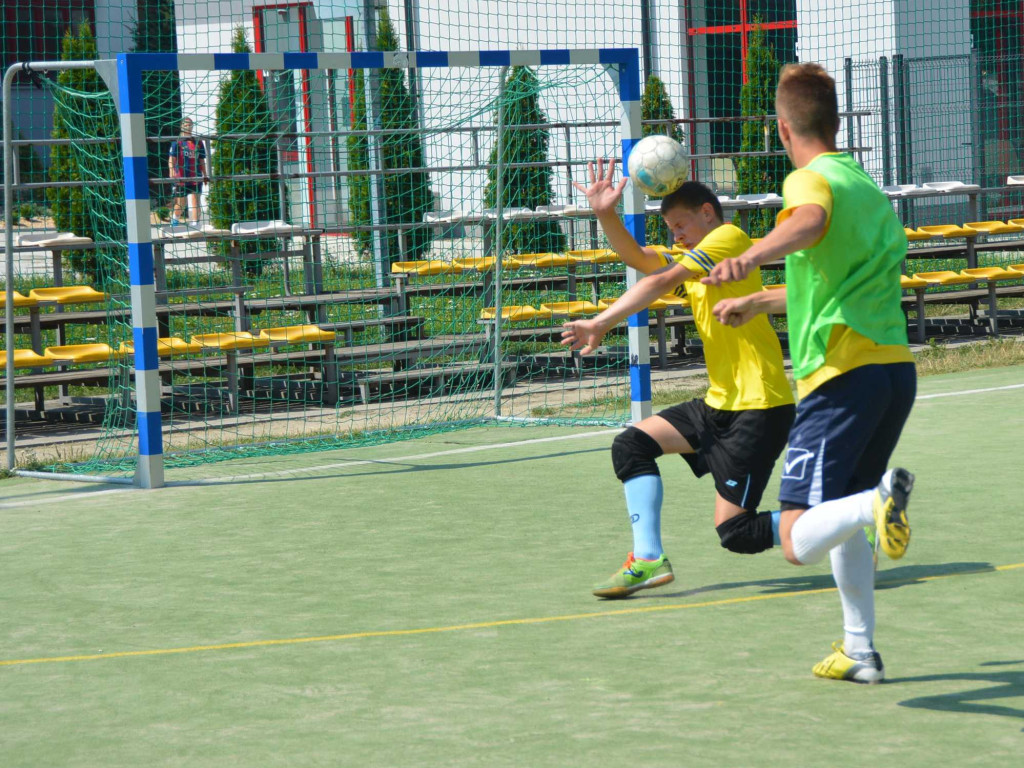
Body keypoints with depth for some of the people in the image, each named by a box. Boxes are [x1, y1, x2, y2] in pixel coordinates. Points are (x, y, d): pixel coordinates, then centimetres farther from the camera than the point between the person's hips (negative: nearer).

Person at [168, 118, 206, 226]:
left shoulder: (198, 142, 12)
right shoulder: (177, 142, -1)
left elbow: (202, 161, 18)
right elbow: (171, 160, -8)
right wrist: (172, 173, -22)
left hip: (195, 179, 3)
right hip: (180, 179, -3)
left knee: (195, 203, -5)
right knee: (180, 204, 7)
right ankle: (174, 221, 30)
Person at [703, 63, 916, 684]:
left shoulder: (810, 180, -4)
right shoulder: (866, 185, 22)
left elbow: (810, 222, -31)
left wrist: (751, 257, -49)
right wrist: (759, 303, 47)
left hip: (845, 372, -8)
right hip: (897, 367, 8)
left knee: (800, 540, -12)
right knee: (841, 511, 25)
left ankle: (880, 499, -39)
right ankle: (860, 651, 25)